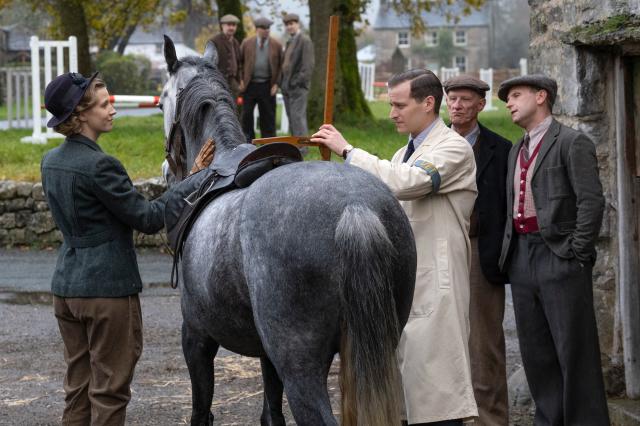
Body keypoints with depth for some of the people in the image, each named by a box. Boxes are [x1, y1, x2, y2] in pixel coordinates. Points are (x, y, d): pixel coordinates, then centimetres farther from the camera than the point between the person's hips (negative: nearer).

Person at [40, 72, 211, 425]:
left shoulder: (51, 162, 7)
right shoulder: (98, 165, -21)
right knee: (110, 390, 2)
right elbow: (148, 219, -16)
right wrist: (197, 181, -8)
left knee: (77, 388, 15)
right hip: (108, 289, -8)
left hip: (66, 287, 8)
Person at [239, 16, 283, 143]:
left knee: (268, 116, 2)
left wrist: (276, 84, -3)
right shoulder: (247, 43, 1)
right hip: (249, 84, 0)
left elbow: (280, 66, 4)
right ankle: (247, 141, 13)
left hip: (267, 86, 0)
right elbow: (239, 61, 8)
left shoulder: (276, 45, 0)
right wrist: (240, 80, 1)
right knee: (247, 114, 2)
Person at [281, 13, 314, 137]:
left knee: (298, 117, -13)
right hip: (287, 88, 8)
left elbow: (308, 65, -13)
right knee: (292, 119, 8)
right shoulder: (289, 42, 19)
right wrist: (283, 83, 11)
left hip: (298, 88, -8)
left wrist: (298, 83, -18)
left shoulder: (305, 41, -7)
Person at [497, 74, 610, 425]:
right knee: (535, 354, 9)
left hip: (559, 260, -8)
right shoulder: (516, 151, 19)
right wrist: (509, 256, 9)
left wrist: (576, 255, -15)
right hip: (522, 260, 8)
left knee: (574, 353, -5)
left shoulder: (571, 143, -5)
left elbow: (592, 202, -12)